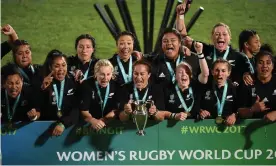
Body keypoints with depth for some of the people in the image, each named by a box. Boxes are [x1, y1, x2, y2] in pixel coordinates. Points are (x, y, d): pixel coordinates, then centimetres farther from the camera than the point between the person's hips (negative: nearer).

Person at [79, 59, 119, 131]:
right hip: (89, 125, -1)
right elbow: (84, 110, -10)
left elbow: (116, 109, 0)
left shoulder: (115, 86, -2)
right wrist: (93, 121, -28)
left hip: (110, 124, 1)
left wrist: (102, 120, -15)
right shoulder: (87, 85, -7)